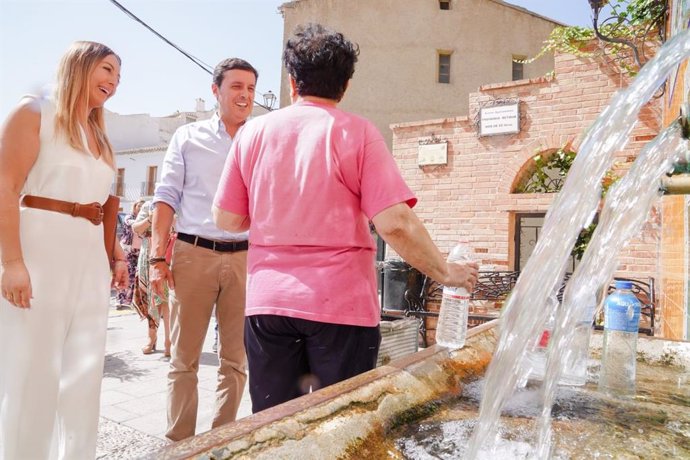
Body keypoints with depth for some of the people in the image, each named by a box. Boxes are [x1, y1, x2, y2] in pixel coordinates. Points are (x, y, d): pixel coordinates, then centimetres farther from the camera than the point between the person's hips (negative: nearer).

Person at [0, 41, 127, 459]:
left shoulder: (101, 138, 20)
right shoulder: (35, 112, 1)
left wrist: (117, 257, 13)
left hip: (90, 262, 6)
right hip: (38, 255, -6)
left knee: (84, 377, 9)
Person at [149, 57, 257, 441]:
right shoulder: (188, 137, 9)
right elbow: (167, 197, 4)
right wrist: (158, 256, -5)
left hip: (245, 256, 2)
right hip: (193, 253, -1)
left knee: (236, 359, 8)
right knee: (185, 357, 6)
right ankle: (179, 441, 19)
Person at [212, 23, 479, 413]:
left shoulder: (253, 132, 4)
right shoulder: (358, 133, -5)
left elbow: (226, 219, 8)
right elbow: (395, 224, -14)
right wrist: (446, 272, -1)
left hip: (268, 302, 3)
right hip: (341, 306, -3)